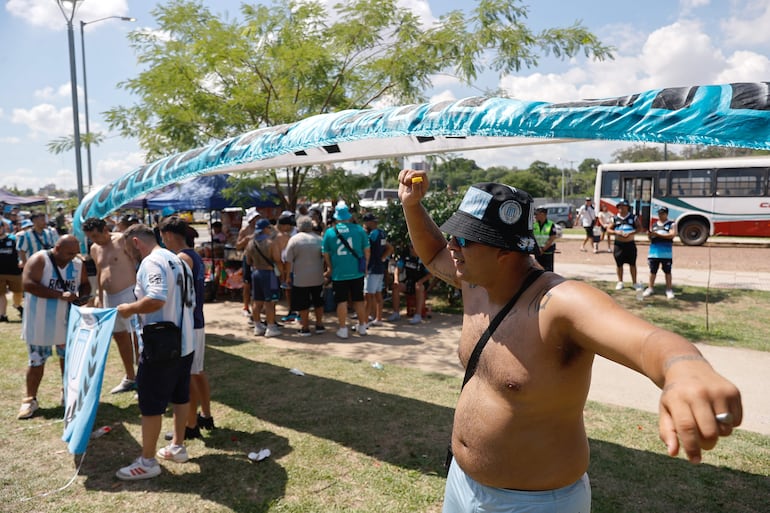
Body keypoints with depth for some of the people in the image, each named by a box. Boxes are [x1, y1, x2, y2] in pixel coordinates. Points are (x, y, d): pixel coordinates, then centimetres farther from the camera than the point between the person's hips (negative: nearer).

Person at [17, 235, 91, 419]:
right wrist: (60, 295, -30)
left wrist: (79, 294, -12)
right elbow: (28, 284, -24)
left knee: (68, 357, 14)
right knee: (37, 361, 5)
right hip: (40, 323, -4)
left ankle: (67, 392, 31)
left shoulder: (77, 264, 0)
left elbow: (86, 285, 11)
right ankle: (30, 400, 19)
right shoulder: (39, 260, -14)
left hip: (67, 321, 4)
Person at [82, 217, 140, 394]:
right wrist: (99, 296, 18)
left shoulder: (121, 240, -10)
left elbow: (138, 264, -13)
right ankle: (130, 377, 27)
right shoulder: (94, 249, 12)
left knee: (136, 336, -3)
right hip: (109, 297, 8)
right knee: (119, 336, 14)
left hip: (129, 294, -8)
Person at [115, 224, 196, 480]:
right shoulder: (178, 261, 13)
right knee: (180, 396, 19)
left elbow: (156, 299, -32)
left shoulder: (151, 262, -16)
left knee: (151, 403, 3)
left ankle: (147, 462, 14)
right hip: (184, 342, 10)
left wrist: (130, 308, -15)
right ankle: (177, 447, 33)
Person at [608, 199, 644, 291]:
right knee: (619, 264, 6)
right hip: (619, 244, 1)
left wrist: (631, 233, -20)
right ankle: (620, 282, 19)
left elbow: (639, 227, -5)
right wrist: (616, 232, -17)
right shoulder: (615, 219, 2)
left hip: (630, 244, -1)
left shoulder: (633, 217, 0)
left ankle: (634, 283, 15)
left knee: (632, 263, 6)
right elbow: (609, 229, 2)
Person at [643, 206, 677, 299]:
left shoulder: (672, 224, 5)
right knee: (652, 270, 6)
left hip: (666, 251, -3)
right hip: (654, 250, 3)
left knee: (667, 271, 3)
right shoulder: (654, 225, 17)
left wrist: (657, 234, -17)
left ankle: (669, 289, 11)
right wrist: (649, 235, -8)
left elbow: (672, 235, -11)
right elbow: (650, 238, 17)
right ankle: (650, 288, 14)